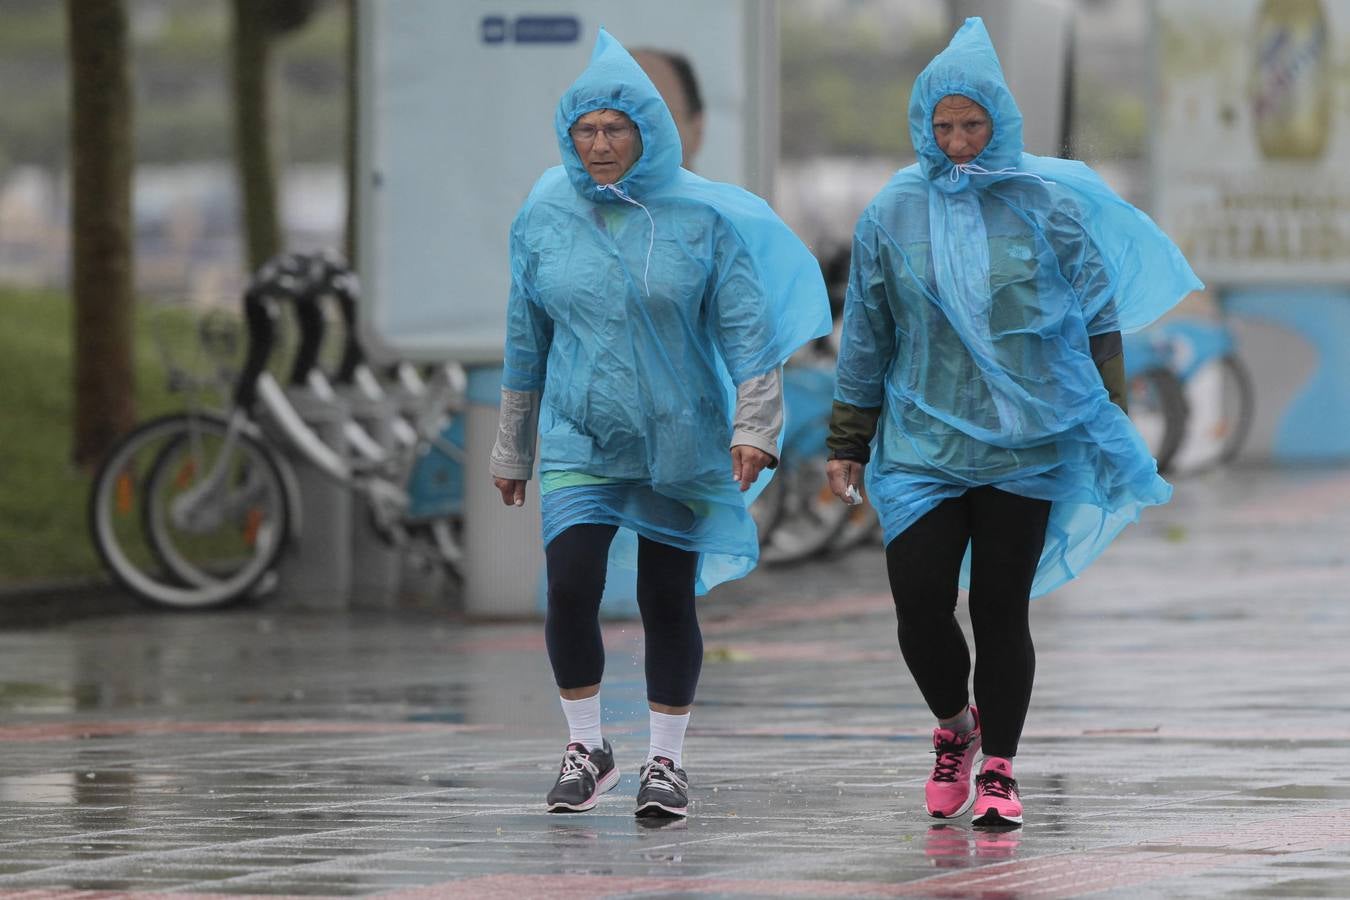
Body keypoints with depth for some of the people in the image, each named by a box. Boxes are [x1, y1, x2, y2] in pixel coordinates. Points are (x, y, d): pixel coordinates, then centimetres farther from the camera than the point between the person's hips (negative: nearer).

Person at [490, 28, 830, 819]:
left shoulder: (703, 216, -6)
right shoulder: (545, 216, 2)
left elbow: (747, 327, -6)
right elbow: (526, 340, 10)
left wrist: (755, 424, -16)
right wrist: (512, 448, 14)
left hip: (679, 445, -1)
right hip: (578, 443, 1)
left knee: (669, 604, 3)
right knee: (570, 589, -13)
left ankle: (668, 759, 18)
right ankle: (587, 747, 4)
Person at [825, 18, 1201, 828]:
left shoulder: (1046, 203, -1)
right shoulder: (895, 212, 3)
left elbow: (1098, 315, 4)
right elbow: (866, 336, 11)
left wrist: (1111, 424, 1)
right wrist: (849, 443, 12)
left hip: (1027, 444, -1)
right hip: (923, 442, 1)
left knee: (1002, 610, 0)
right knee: (920, 604, -6)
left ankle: (998, 767, 14)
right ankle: (954, 728, 22)